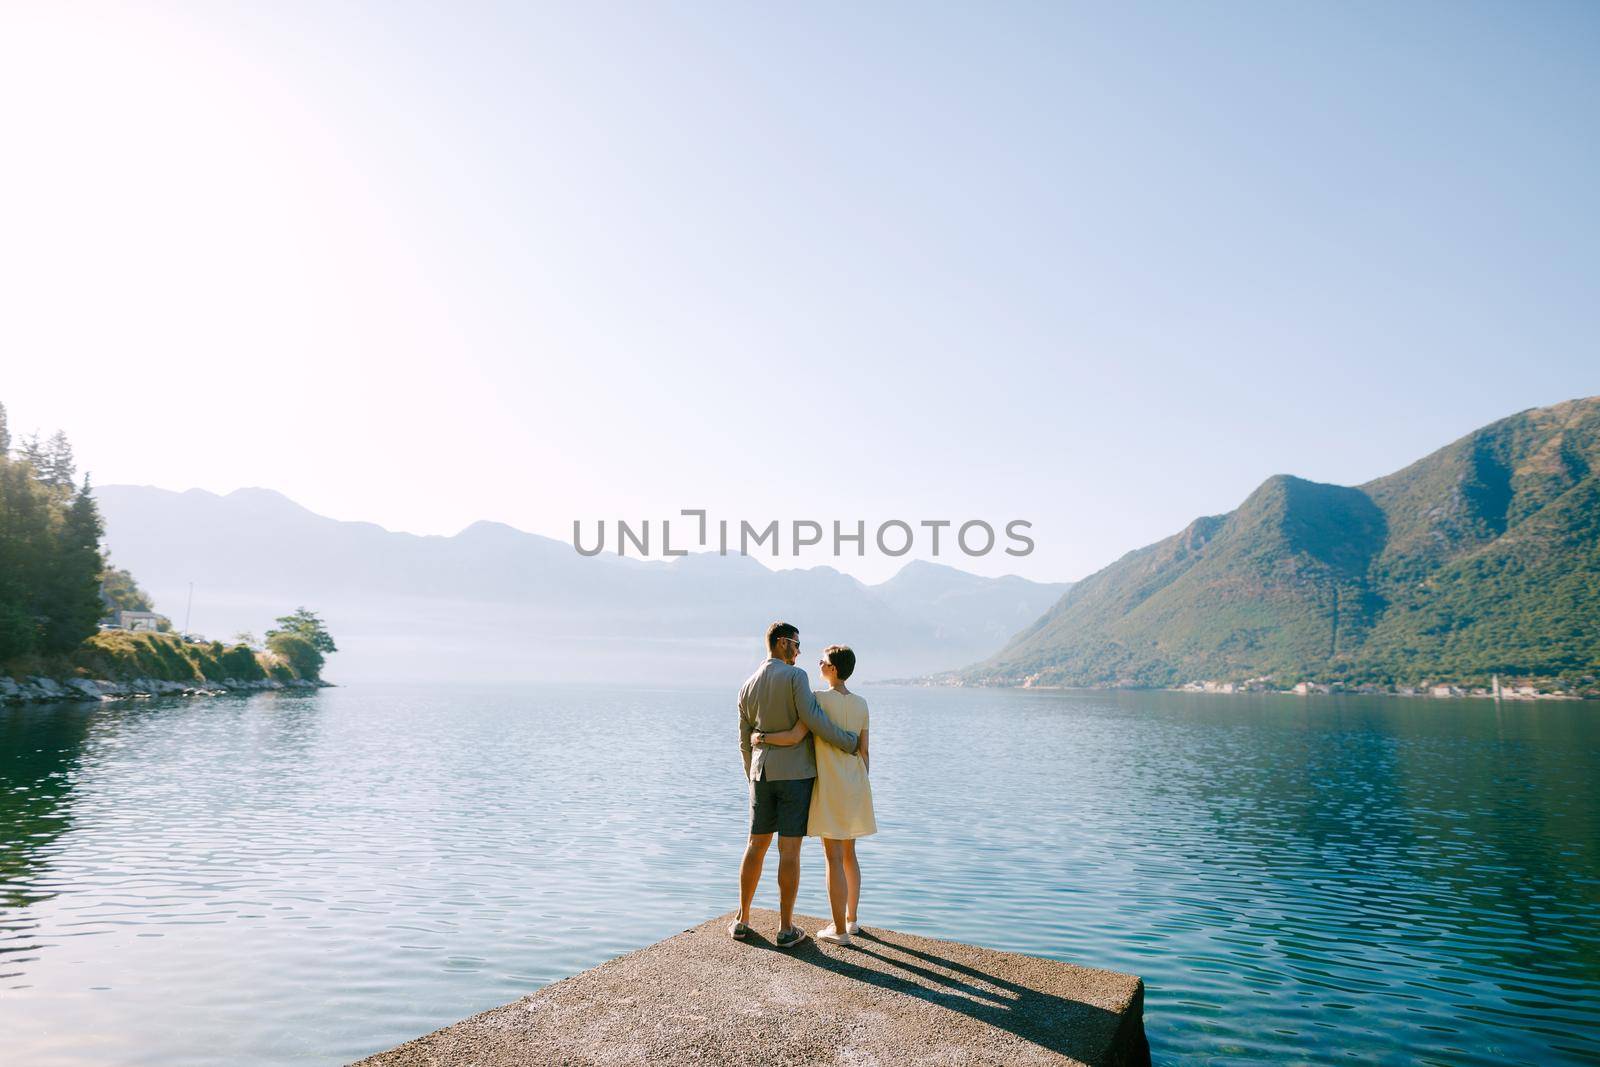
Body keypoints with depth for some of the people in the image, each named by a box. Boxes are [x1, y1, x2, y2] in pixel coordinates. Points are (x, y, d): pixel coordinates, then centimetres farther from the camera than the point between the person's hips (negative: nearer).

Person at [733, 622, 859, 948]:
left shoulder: (748, 686, 7)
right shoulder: (795, 676, -12)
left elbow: (746, 741, 12)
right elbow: (814, 720, -22)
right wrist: (850, 743, -8)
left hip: (763, 774, 5)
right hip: (795, 773, -5)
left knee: (756, 846, 14)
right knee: (790, 851, 0)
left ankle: (742, 921, 18)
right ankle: (786, 928, 7)